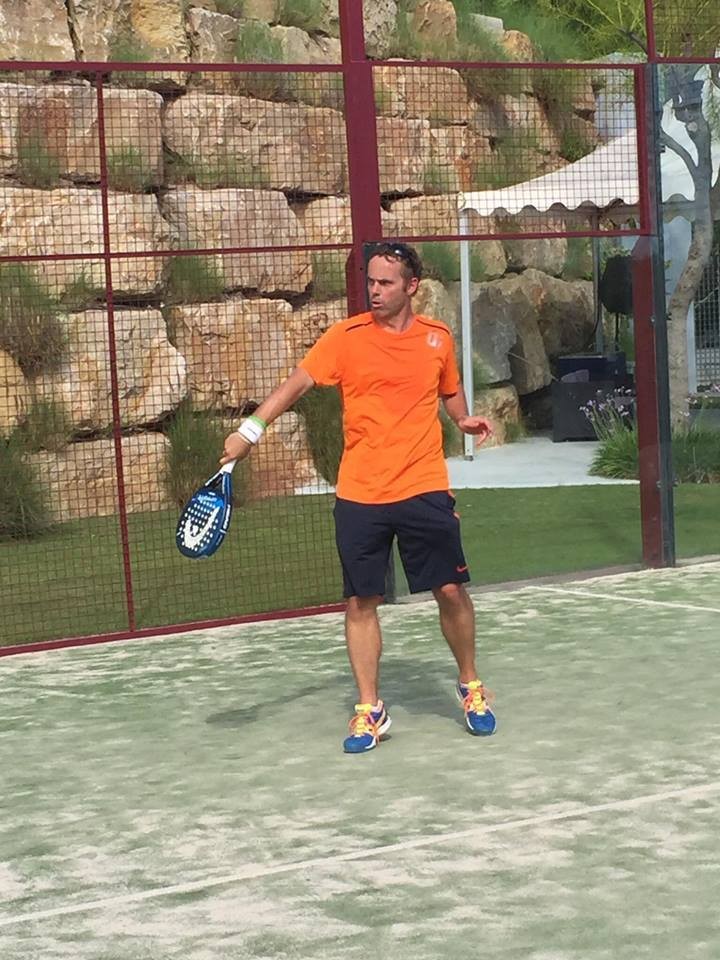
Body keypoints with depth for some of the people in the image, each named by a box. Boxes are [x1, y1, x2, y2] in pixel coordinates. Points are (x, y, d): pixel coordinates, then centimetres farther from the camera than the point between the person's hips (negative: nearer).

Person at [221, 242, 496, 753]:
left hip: (425, 490, 1)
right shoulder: (347, 336, -2)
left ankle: (471, 686, 24)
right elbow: (297, 383, -10)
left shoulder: (438, 337, 5)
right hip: (359, 495, -1)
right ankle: (370, 709, 15)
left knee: (452, 591, 1)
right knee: (361, 602, 3)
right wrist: (252, 428, -23)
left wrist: (464, 418, 3)